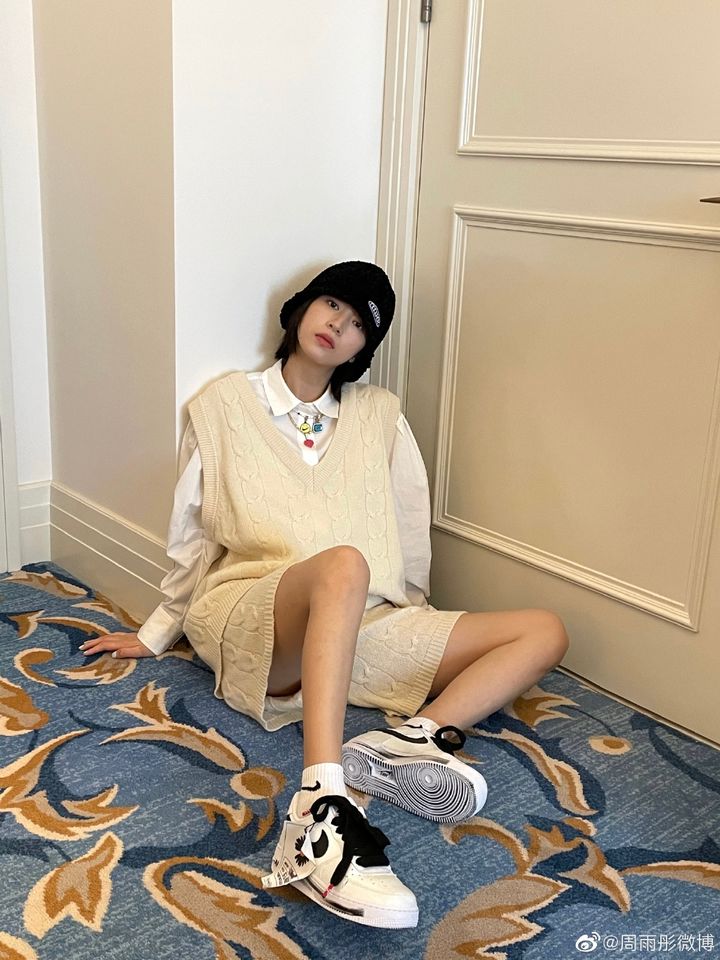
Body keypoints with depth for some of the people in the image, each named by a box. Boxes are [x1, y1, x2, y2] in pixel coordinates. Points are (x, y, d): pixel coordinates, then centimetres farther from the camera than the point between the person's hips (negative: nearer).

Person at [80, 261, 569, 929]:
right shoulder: (226, 404, 11)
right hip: (248, 617, -4)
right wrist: (157, 634, 18)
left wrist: (415, 631, 9)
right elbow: (191, 536, 14)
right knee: (343, 565, -40)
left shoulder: (380, 414, 17)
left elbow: (411, 536, 16)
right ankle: (319, 813, -54)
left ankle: (414, 736, -34)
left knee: (545, 632, -10)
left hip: (361, 630, 4)